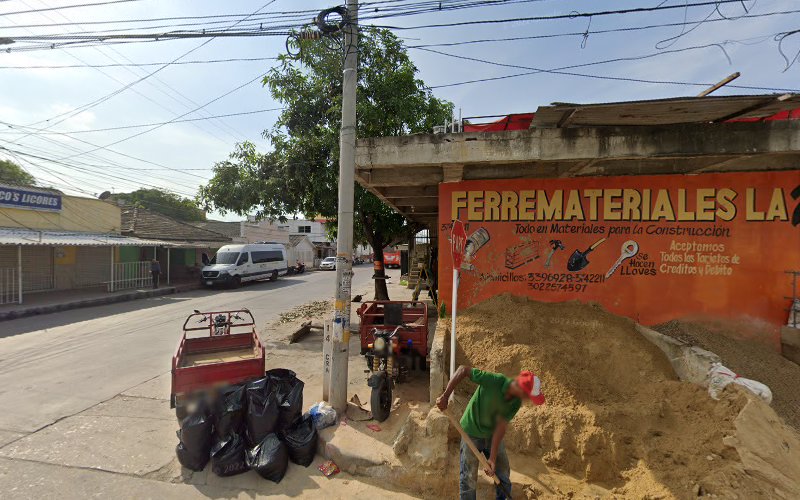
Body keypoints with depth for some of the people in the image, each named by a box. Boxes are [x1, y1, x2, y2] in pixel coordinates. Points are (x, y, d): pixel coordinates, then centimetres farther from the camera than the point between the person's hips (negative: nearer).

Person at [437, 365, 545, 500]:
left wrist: (493, 458, -17)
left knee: (503, 473, 17)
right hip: (472, 433, -5)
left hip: (493, 434, 5)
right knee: (469, 478, 4)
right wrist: (445, 396, -31)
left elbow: (501, 427, -15)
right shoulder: (494, 381, -34)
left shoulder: (516, 402, -16)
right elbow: (463, 370, -30)